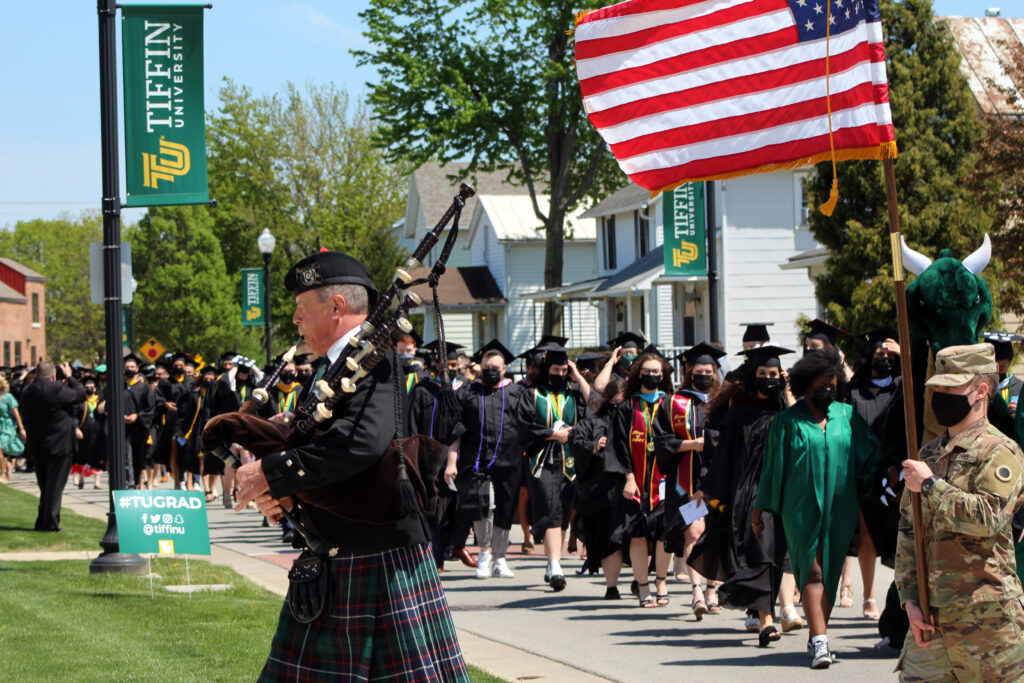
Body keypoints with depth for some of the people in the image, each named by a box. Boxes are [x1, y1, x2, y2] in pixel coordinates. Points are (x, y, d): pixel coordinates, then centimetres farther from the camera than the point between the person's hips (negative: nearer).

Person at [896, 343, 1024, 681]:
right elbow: (908, 531, 13)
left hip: (985, 615, -7)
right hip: (930, 615, 7)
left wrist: (931, 486, -14)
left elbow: (989, 518, -22)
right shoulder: (928, 455, 16)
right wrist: (910, 599, 3)